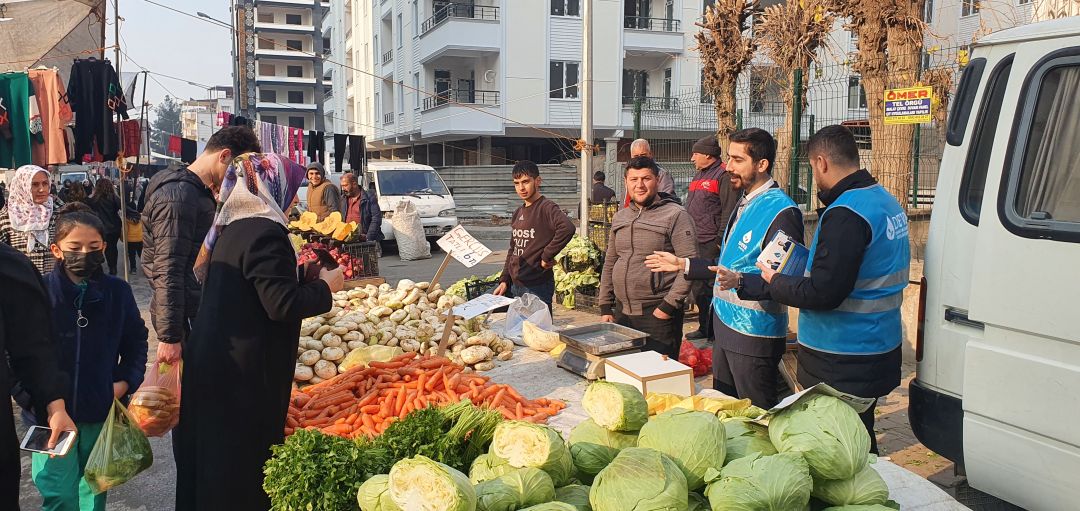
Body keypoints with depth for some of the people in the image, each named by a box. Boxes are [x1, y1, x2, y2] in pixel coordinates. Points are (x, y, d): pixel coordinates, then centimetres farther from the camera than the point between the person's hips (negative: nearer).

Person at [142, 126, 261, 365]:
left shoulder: (198, 192, 14)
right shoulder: (178, 196, -19)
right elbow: (168, 272, -23)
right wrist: (169, 337, -23)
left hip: (199, 309, 10)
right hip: (185, 316, -10)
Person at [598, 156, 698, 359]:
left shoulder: (675, 215, -8)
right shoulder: (620, 217, 13)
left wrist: (668, 306, -16)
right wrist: (605, 307, 12)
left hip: (658, 314, -6)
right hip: (622, 312, 6)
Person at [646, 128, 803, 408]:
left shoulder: (781, 211, -18)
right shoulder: (745, 204, 14)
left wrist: (740, 282, -39)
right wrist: (682, 265, 24)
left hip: (755, 335, -9)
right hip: (726, 326, 10)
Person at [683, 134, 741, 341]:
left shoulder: (724, 176, -10)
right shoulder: (699, 176, 20)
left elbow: (728, 212, -16)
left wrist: (720, 241, -19)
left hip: (711, 245, -10)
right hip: (695, 243, 10)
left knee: (708, 289, -6)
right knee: (698, 287, 15)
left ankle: (712, 332, 3)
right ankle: (704, 328, 26)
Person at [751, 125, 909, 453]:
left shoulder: (845, 214, -22)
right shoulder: (887, 202, 10)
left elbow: (823, 293, -25)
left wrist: (775, 282, -9)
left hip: (842, 363, -10)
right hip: (880, 349, 10)